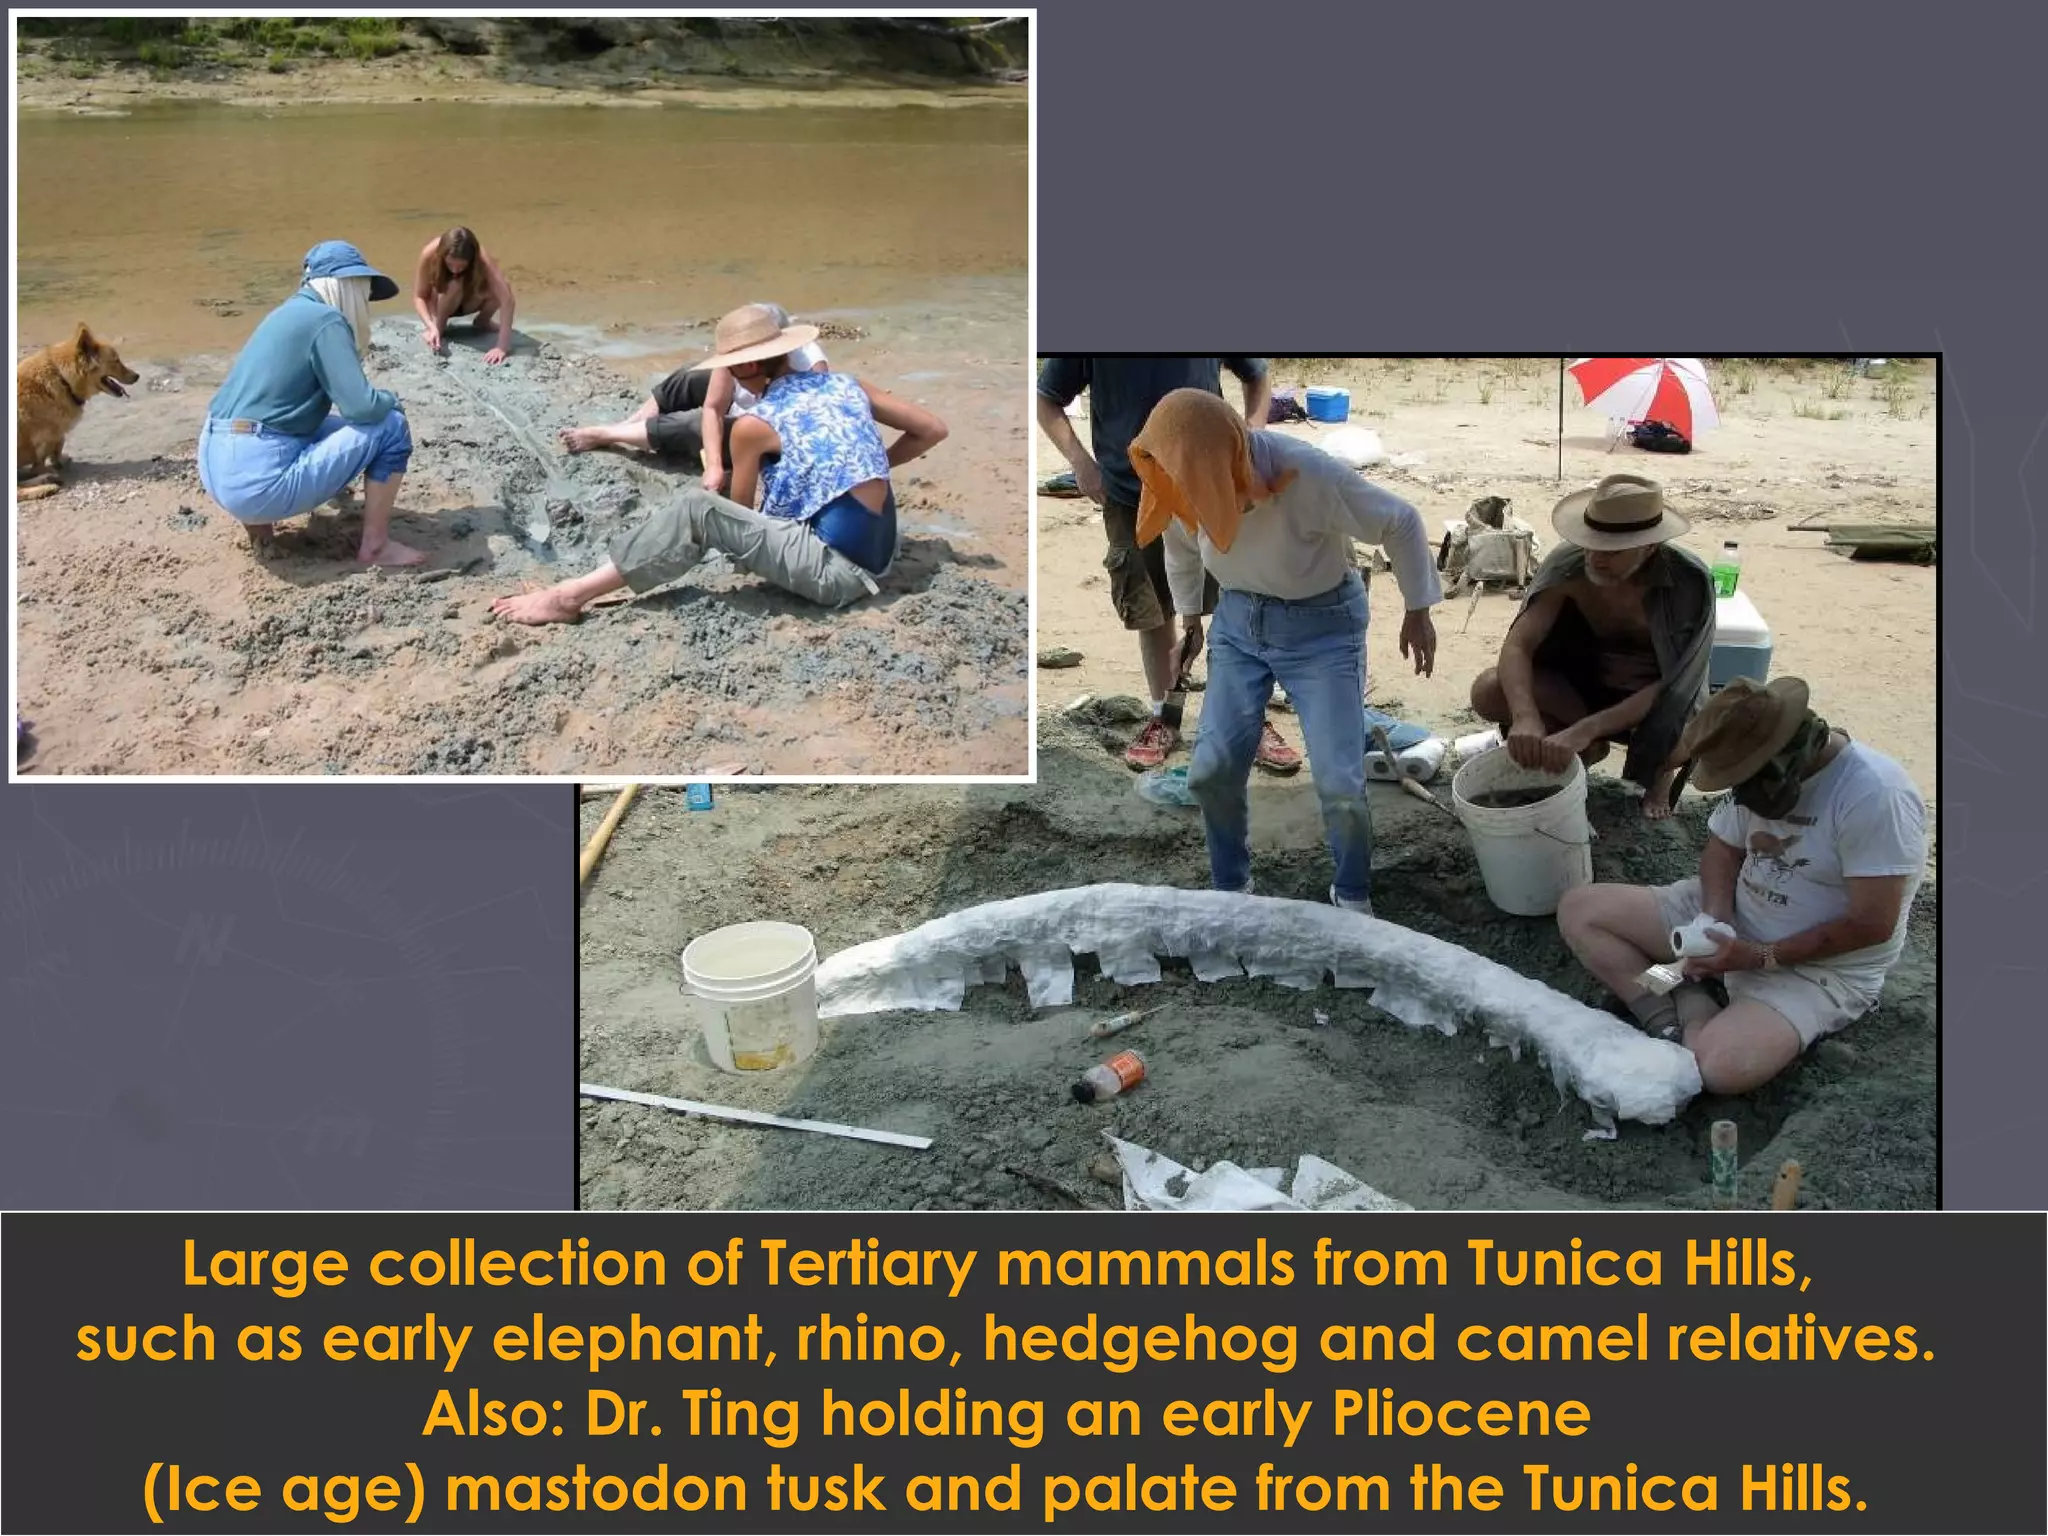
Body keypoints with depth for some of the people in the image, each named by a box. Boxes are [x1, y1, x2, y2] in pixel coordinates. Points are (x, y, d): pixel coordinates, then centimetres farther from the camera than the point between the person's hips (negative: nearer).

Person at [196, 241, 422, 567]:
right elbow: (362, 407, -16)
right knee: (391, 426, -1)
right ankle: (376, 546, 4)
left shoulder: (291, 312, 19)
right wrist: (391, 399, 6)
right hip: (258, 478, -9)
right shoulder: (325, 319, -7)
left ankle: (257, 518, 17)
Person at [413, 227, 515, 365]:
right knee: (454, 285, -36)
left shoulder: (480, 258, -35)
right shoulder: (430, 253, -34)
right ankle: (439, 325, -9)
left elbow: (507, 300, -45)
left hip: (467, 300, 1)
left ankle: (482, 321, 1)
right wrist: (432, 326, -42)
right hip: (438, 302, -1)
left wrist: (503, 346, -54)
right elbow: (419, 297, -23)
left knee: (497, 291, -30)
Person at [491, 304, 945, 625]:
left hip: (837, 572, -8)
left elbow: (740, 506, 8)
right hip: (874, 556, 8)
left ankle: (573, 595, -11)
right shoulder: (845, 385, 9)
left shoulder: (754, 425, -7)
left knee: (695, 508, -12)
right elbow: (933, 430, 12)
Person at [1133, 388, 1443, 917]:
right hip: (1238, 621, 4)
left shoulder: (1312, 476, -31)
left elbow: (1401, 522, -15)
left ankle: (1352, 895, 16)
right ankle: (1230, 887, 21)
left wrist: (1418, 610, -7)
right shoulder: (1192, 483, -15)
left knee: (1340, 783, -11)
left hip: (1324, 625, -4)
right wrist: (1188, 614, 20)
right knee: (1211, 771, -3)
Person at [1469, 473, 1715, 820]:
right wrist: (1526, 717, -48)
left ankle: (1660, 768, 4)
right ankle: (1588, 750, 4)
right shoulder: (1568, 564, -22)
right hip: (1586, 686, 2)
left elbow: (1670, 685, -31)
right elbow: (1516, 646, -27)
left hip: (1656, 702, -2)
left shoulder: (1689, 582, -28)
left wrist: (1583, 730, -43)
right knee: (1488, 691, -23)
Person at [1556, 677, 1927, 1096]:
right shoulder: (1762, 775, -5)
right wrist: (1716, 918, -13)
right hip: (1734, 922, 7)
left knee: (1721, 1066, -35)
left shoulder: (1876, 795, -26)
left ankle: (1692, 1014, -2)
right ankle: (1675, 1024, -12)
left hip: (1821, 967, -7)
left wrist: (1758, 957, -21)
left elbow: (1873, 924, -24)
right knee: (1579, 910, -4)